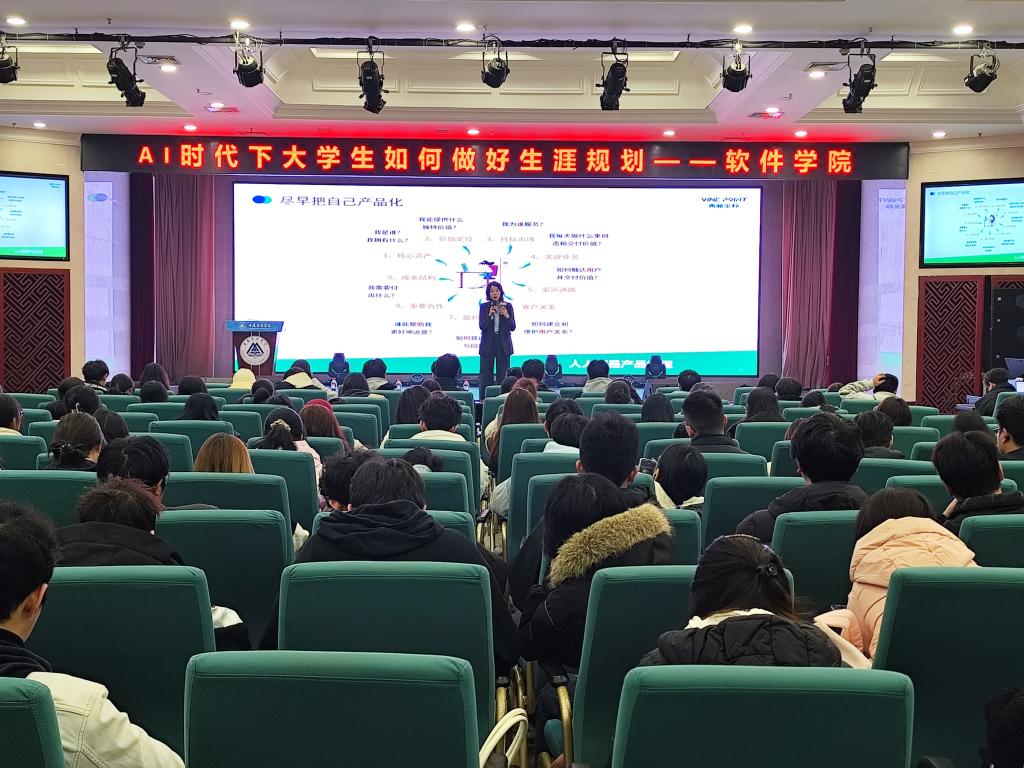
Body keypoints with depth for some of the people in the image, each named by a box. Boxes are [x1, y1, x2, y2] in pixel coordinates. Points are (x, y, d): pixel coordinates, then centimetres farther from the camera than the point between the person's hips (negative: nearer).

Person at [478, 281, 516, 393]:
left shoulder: (508, 306, 2)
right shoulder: (484, 307, 2)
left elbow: (512, 327, 0)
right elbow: (482, 327, -5)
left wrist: (507, 316, -16)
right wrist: (490, 315, -18)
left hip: (503, 345, 0)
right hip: (488, 345, 0)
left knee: (503, 374, -1)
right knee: (486, 375, 1)